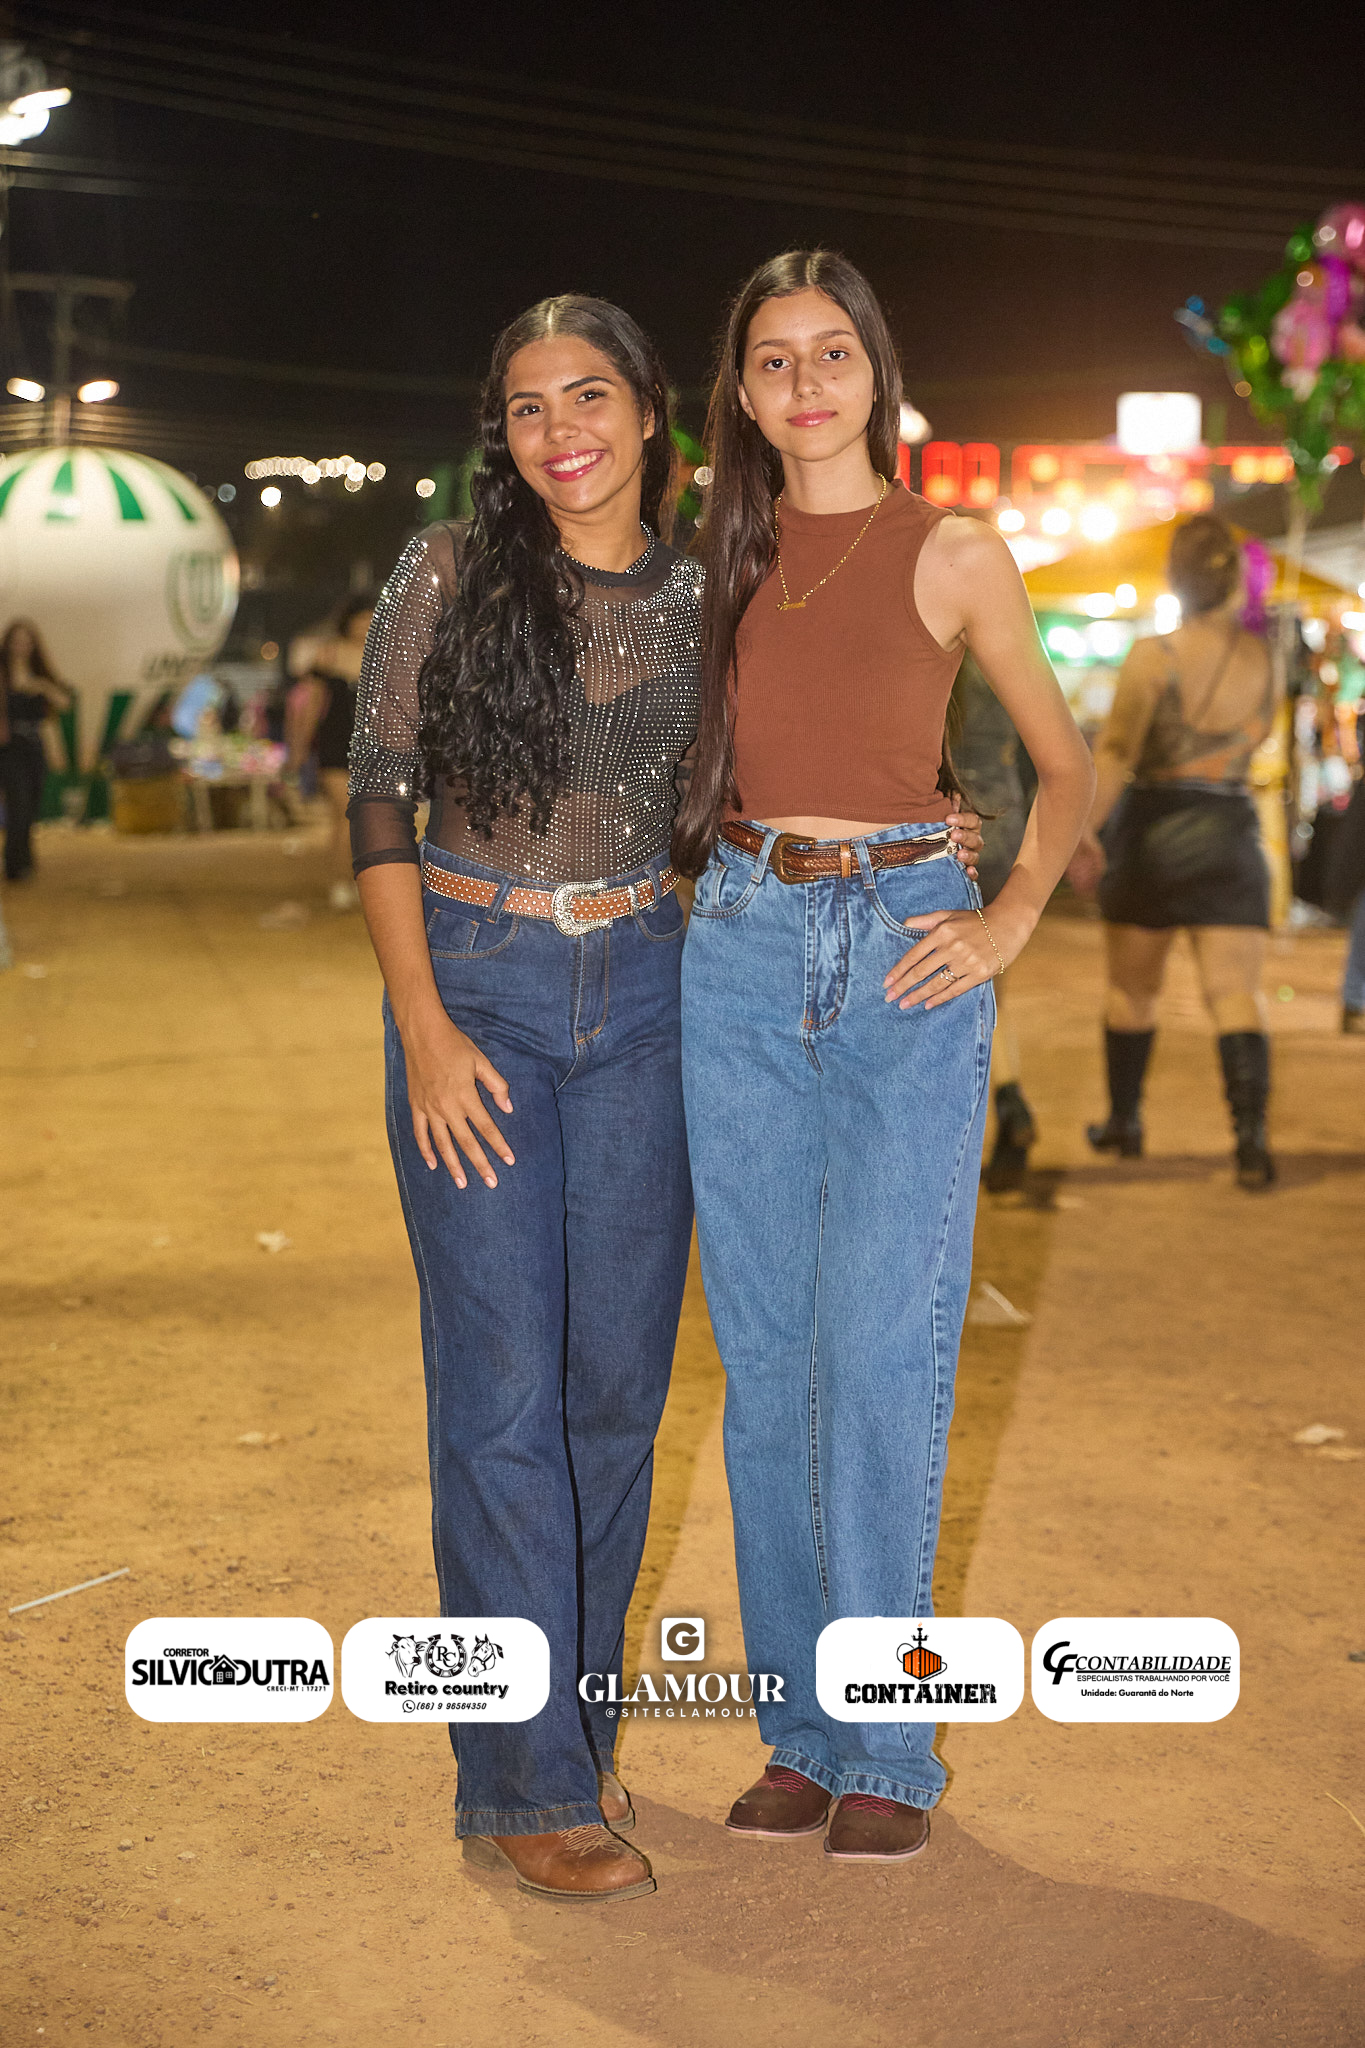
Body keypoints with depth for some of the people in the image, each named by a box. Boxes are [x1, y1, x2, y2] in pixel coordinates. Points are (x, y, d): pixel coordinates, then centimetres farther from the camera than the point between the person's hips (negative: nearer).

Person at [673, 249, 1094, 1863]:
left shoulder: (954, 554, 3)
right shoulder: (724, 559, 12)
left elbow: (1064, 764, 9)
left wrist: (1010, 919, -4)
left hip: (903, 957, -3)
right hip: (740, 953, 3)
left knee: (880, 1351, -7)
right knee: (764, 1355, 4)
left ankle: (885, 1746, 6)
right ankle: (801, 1729, 16)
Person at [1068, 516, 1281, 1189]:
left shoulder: (1154, 654, -9)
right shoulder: (1262, 658, 1)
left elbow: (1117, 750, -19)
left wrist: (1083, 828, -21)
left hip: (1150, 827, -2)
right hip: (1231, 829, 2)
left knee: (1132, 988, 14)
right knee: (1236, 992, -4)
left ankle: (1124, 1122, 27)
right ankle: (1251, 1138, -19)